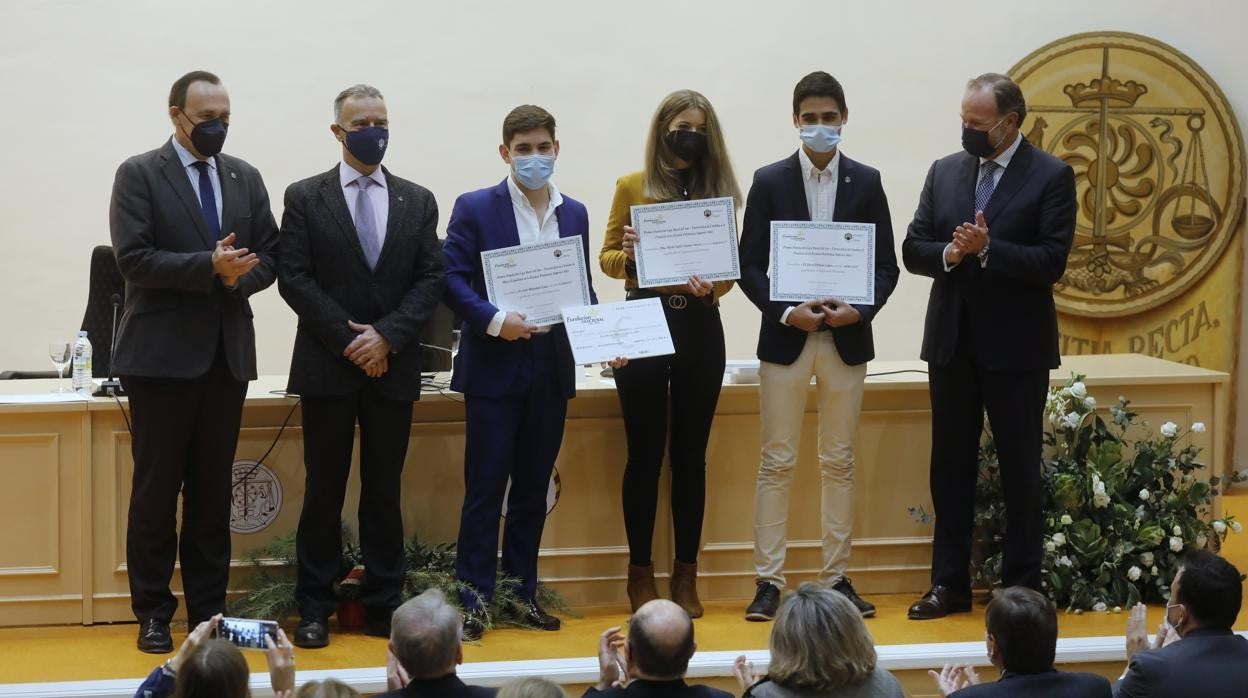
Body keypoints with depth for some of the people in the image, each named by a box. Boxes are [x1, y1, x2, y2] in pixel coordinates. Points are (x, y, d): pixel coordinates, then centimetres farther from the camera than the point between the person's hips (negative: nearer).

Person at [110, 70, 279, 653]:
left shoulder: (245, 178, 12)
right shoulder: (139, 175, -3)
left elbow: (268, 257, 10)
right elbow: (133, 258, -13)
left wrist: (238, 276, -12)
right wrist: (208, 266, -21)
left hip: (227, 353, 4)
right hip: (162, 354, -4)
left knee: (213, 489, 8)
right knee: (156, 489, 0)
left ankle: (208, 610, 15)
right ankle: (153, 613, 8)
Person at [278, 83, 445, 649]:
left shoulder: (418, 201, 9)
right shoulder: (305, 197, 2)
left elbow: (430, 280, 3)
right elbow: (293, 279, -5)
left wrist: (387, 336, -11)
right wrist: (348, 338, -12)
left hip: (393, 367, 2)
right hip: (327, 366, -2)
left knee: (385, 490, 6)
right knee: (324, 489, 2)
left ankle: (383, 605, 11)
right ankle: (314, 608, 8)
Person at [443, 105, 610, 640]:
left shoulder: (574, 214, 11)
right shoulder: (475, 209, -3)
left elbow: (583, 287, 14)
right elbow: (453, 279, -8)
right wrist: (494, 320, -21)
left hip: (551, 367, 4)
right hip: (494, 365, -4)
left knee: (533, 487, 10)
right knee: (485, 487, -2)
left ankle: (523, 592, 18)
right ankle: (474, 599, 4)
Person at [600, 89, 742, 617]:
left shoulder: (719, 190, 8)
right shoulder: (632, 187, 4)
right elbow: (607, 256, 7)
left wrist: (712, 285, -15)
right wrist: (629, 257, -15)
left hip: (699, 328, 2)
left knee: (691, 453, 5)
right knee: (645, 453, 2)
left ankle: (686, 574, 13)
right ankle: (640, 571, 11)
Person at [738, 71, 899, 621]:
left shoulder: (866, 183, 5)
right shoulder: (770, 182, 1)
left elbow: (886, 265, 5)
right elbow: (750, 266, -1)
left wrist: (860, 310, -13)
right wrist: (787, 312, -15)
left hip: (846, 339, 2)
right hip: (785, 337, -2)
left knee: (839, 463, 7)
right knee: (777, 463, 0)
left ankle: (837, 578, 14)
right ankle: (768, 581, 4)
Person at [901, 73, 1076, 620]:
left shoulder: (1051, 177, -6)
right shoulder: (944, 172, 8)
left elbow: (1051, 262, -14)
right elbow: (912, 249, 6)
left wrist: (987, 249, -24)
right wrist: (948, 253, -15)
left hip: (1016, 345, -4)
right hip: (952, 342, 4)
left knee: (1020, 469, 4)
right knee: (951, 465, 9)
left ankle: (1021, 587, 13)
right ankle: (950, 584, 16)